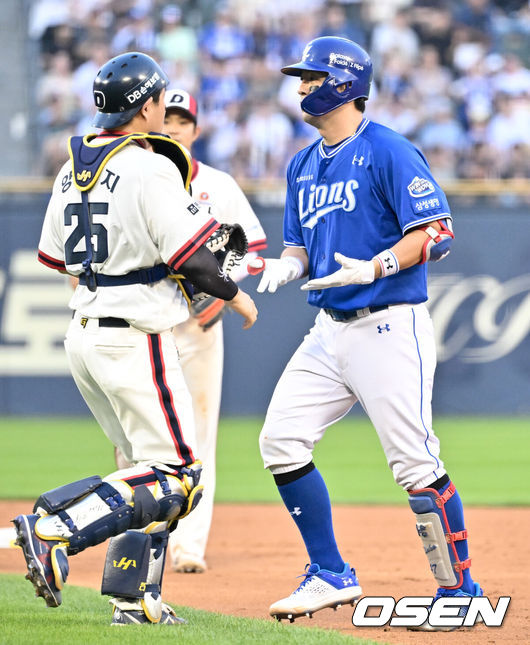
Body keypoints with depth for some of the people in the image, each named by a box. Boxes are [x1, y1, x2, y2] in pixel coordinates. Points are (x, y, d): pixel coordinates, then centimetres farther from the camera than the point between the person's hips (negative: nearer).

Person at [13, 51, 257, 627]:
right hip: (134, 336, -9)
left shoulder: (72, 169, 9)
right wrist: (233, 295, 1)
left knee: (149, 465, 17)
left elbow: (54, 256, 15)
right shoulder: (150, 169, -14)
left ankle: (133, 597, 11)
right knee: (174, 476, -6)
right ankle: (54, 532, -20)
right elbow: (187, 255, -16)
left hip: (83, 335, 9)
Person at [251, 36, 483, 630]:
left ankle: (460, 594, 0)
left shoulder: (388, 152, -10)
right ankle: (331, 577, 11)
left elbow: (437, 233, -16)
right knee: (281, 441, 0)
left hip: (390, 328, -8)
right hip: (330, 330, 8)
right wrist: (283, 266, -2)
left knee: (415, 464, -10)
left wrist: (375, 267, -29)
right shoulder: (303, 165, 15)